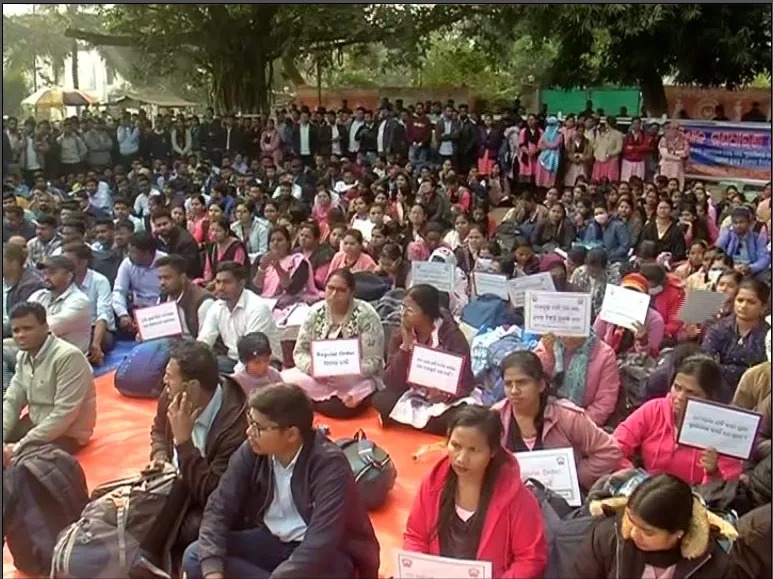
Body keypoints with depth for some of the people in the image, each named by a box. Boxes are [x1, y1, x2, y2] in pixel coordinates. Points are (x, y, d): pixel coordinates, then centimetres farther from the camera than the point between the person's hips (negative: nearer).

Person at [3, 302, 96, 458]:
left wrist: (20, 446, -25)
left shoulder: (68, 356, -23)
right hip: (35, 424, 8)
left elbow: (64, 414, -26)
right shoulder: (24, 356, 3)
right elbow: (12, 401, 5)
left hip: (67, 434, -8)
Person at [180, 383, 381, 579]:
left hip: (325, 554, -6)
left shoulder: (329, 464, -26)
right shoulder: (251, 451, -10)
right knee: (194, 557, -14)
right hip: (273, 540, 6)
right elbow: (219, 508, -10)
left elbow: (320, 545, -33)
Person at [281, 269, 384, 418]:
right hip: (318, 377, 3)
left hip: (355, 381, -3)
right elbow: (300, 352, 2)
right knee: (285, 381, -25)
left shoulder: (366, 315, -13)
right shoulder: (316, 312, 0)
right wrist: (311, 366, -20)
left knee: (343, 407, -35)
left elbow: (373, 362, -14)